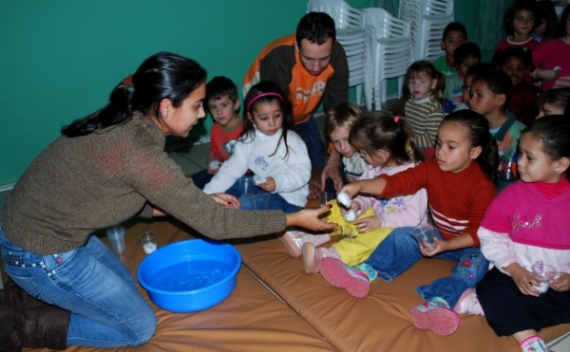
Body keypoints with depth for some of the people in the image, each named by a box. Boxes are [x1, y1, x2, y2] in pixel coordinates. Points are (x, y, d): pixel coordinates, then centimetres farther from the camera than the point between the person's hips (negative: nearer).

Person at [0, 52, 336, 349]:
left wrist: (203, 201, 2)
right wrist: (294, 219, -15)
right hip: (41, 256, -8)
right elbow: (213, 223, -22)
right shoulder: (141, 153, -29)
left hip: (42, 227, 8)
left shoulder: (126, 124, -3)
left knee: (127, 289, 24)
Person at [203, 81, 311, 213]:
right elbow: (232, 168, -2)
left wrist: (278, 183, -37)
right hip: (260, 188, 7)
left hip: (288, 198, -7)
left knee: (245, 204, -26)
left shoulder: (291, 140, -16)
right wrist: (208, 193, -9)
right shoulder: (248, 139, 0)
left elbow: (302, 172, -20)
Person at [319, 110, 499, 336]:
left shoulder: (482, 187, -21)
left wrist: (446, 246, -35)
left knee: (476, 261, -34)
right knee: (403, 235, -13)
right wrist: (360, 186, -33)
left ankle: (438, 303, -58)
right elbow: (396, 182, -19)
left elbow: (478, 232, -20)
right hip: (439, 237, 5)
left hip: (468, 244, -5)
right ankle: (364, 273, -29)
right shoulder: (431, 169, -8)